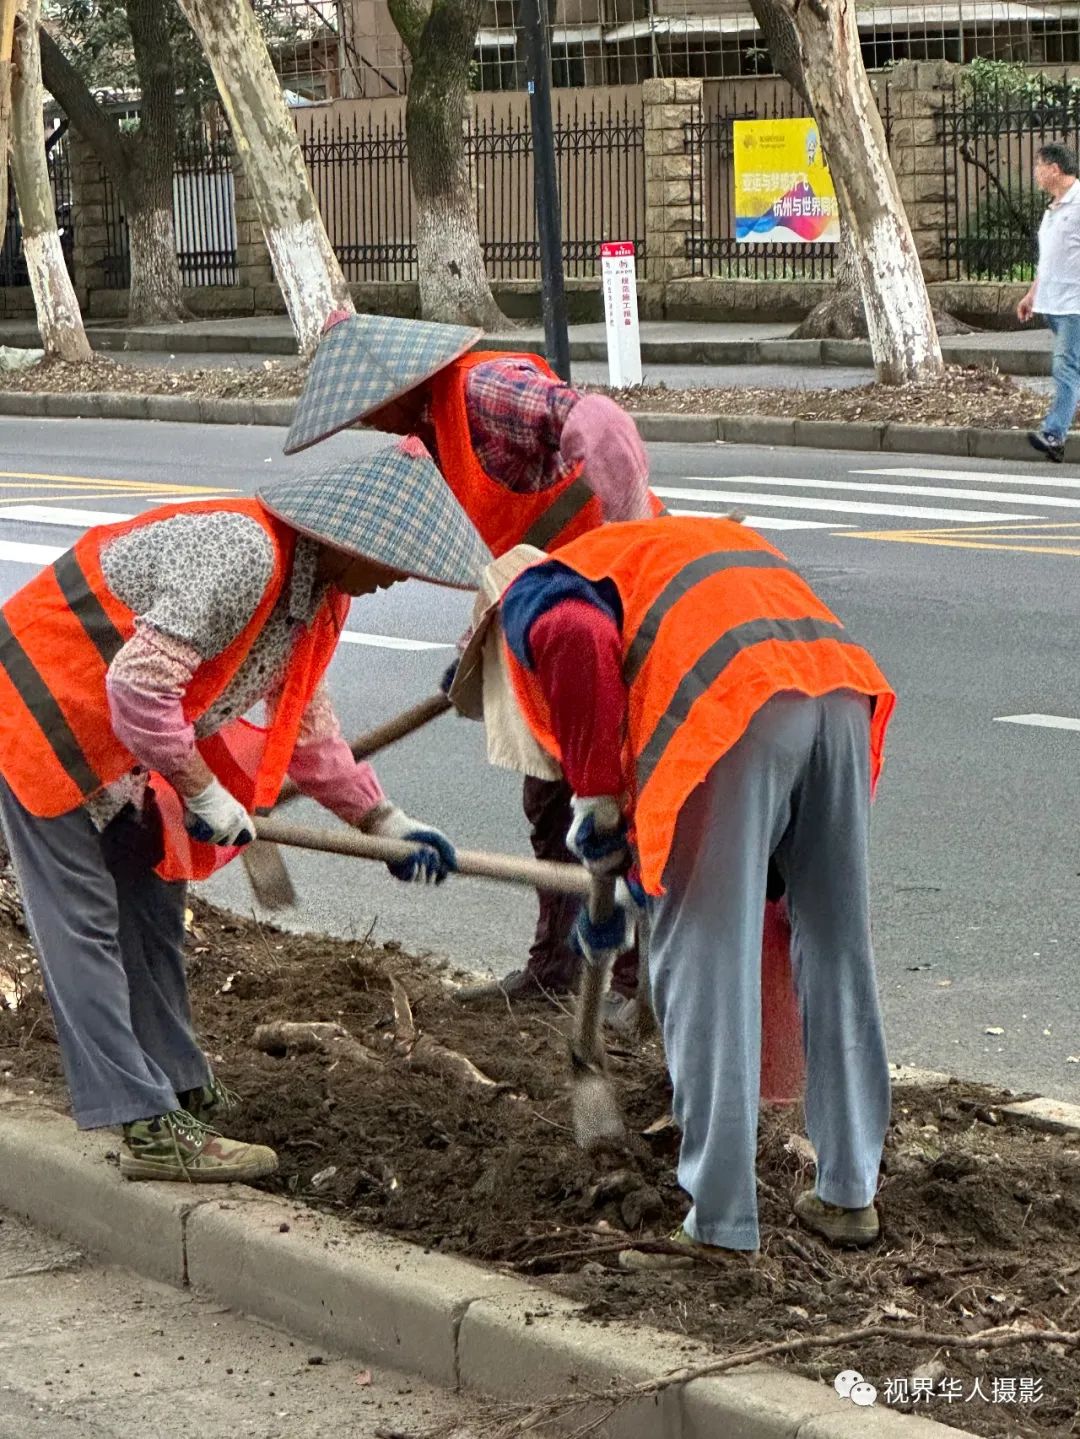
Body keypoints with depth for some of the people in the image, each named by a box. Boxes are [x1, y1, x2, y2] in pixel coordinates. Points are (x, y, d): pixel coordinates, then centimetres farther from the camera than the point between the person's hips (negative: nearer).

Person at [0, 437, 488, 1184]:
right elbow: (140, 687, -31)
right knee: (82, 921, -9)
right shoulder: (242, 554, -29)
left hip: (115, 736, 10)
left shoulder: (319, 592, 3)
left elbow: (305, 723, 16)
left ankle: (178, 1085, 28)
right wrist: (203, 792, -21)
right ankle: (150, 1129, -12)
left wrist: (383, 821, 13)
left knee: (150, 901, 16)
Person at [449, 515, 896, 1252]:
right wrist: (625, 876, 49)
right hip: (841, 686, 8)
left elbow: (579, 640, -9)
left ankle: (722, 1220, 4)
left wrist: (595, 803, -1)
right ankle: (849, 1195, 26)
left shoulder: (531, 598, 17)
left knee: (704, 963, 2)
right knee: (836, 949, 17)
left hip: (734, 709, -7)